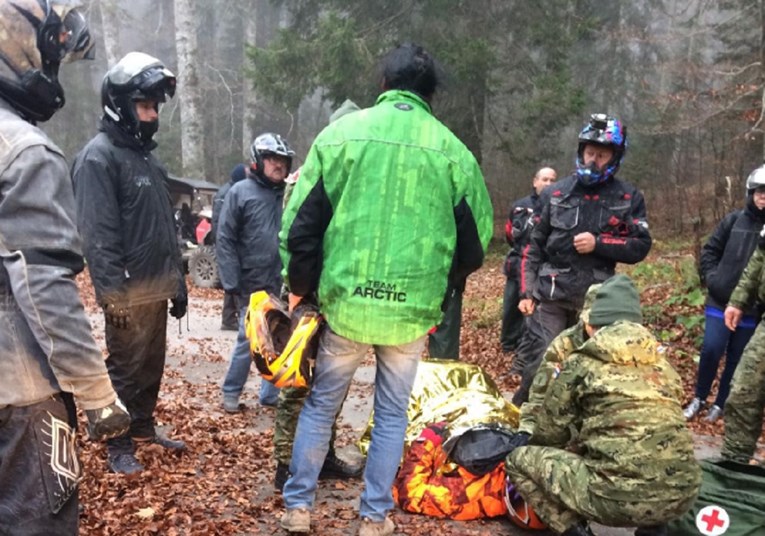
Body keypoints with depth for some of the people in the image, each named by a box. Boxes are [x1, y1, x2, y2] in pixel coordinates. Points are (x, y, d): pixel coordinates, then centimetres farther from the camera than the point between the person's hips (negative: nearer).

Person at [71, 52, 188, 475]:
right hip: (129, 292, -8)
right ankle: (118, 445, 17)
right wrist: (113, 293, -22)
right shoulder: (98, 156, -13)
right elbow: (97, 234, -20)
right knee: (124, 369, 3)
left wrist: (178, 281, 17)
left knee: (152, 365, 17)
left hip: (157, 288, 8)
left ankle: (143, 429, 32)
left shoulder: (146, 154, 15)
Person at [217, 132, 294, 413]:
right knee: (248, 340, 2)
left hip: (283, 285, 3)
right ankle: (231, 393, 21)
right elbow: (224, 241, -4)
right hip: (252, 286, -3)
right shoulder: (240, 192, -2)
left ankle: (271, 394, 23)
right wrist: (232, 283, -10)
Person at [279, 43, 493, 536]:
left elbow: (301, 223, -1)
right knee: (392, 415, 17)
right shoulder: (453, 152, 1)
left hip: (345, 301, 0)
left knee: (321, 405, 18)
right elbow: (476, 241, 6)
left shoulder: (341, 132, -1)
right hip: (412, 310, 0)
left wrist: (301, 288, 11)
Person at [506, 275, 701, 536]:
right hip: (681, 492, 5)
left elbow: (548, 436, 12)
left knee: (519, 459, 14)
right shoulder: (663, 365, 17)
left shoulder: (580, 365, 4)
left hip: (620, 496, -5)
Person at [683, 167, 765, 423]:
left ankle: (720, 404, 24)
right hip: (720, 302, 1)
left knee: (737, 360, 8)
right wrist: (711, 278, -4)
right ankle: (699, 398, 17)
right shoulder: (734, 220, 1)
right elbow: (710, 251, 8)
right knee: (711, 351, -3)